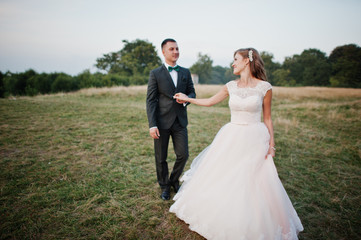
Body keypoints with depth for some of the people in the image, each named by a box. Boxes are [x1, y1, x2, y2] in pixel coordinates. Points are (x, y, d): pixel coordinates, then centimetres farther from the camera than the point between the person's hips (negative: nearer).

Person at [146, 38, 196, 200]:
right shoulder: (155, 74, -2)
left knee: (183, 155, 4)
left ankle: (174, 180, 32)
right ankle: (164, 186, 32)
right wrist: (152, 125, -14)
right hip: (162, 121, -3)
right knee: (161, 158, 8)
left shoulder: (185, 72, 10)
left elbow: (192, 93, 13)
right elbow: (151, 100, -6)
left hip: (180, 121, 3)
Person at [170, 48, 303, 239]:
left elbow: (267, 118, 1)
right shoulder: (231, 86, 3)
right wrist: (187, 99, 19)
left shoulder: (264, 87, -6)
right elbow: (209, 102, 15)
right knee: (221, 178, 12)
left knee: (254, 184, 3)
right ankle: (223, 218, 38)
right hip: (231, 138, 4)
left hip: (254, 140, -3)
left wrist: (271, 144, -1)